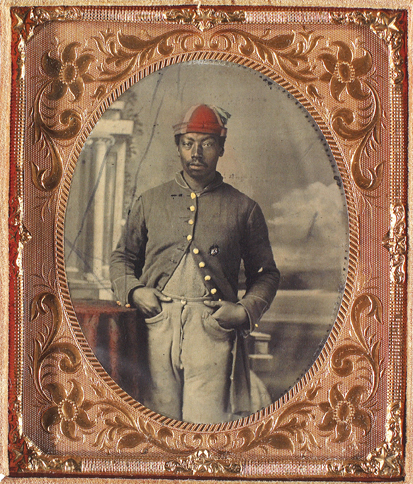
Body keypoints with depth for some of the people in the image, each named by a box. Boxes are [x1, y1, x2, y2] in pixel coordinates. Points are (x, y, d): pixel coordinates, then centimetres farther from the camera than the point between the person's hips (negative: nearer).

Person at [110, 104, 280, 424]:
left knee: (207, 426, -7)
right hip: (157, 327, 2)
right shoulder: (148, 202, 16)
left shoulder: (243, 209, 10)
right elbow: (122, 257, 23)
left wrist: (246, 311, -2)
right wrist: (133, 291, 4)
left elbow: (266, 273, 15)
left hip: (214, 329, -2)